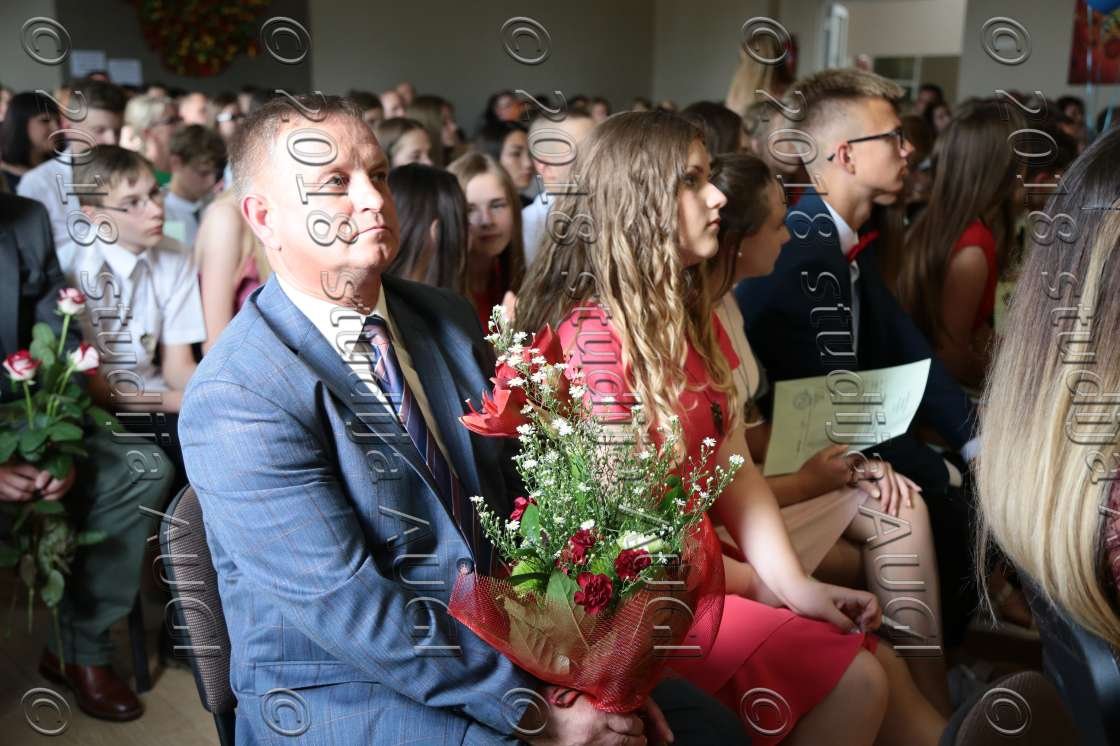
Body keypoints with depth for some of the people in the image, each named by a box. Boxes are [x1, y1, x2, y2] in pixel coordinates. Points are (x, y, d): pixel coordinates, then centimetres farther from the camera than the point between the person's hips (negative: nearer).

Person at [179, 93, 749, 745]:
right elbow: (348, 606, -21)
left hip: (503, 637, 6)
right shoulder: (234, 399, -18)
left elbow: (525, 493, 5)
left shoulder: (451, 319, 3)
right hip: (340, 688, -6)